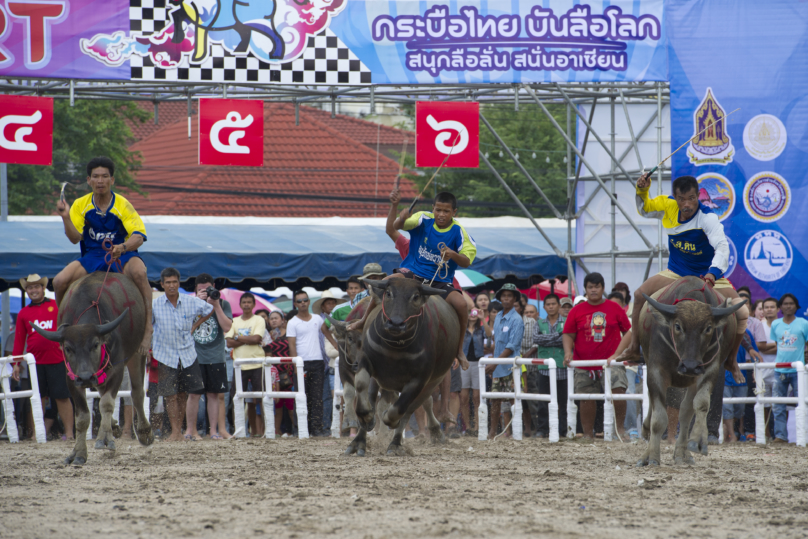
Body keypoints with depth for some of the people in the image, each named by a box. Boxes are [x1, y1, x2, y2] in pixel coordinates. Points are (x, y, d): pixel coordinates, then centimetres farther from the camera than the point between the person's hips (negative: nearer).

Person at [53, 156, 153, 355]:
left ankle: (148, 326, -36)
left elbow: (138, 237, -16)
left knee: (139, 271, -38)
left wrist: (122, 247, -37)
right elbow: (75, 237, -5)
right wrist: (66, 218, -24)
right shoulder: (81, 205, 3)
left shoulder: (123, 205, -6)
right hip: (92, 258, 3)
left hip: (122, 256, -3)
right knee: (60, 281, -22)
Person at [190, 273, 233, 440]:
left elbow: (227, 327, -6)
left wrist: (216, 305, -10)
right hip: (195, 356, -1)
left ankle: (214, 430, 8)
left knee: (214, 394, 2)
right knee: (194, 394, -3)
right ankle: (191, 430, 6)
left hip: (216, 356, 1)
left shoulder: (223, 304, 6)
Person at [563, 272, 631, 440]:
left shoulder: (614, 308, 5)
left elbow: (628, 331, 13)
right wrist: (568, 352, -11)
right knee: (587, 400, 5)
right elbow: (568, 334, 6)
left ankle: (620, 427, -5)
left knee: (618, 391, -18)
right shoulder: (577, 311, 5)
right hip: (584, 365, 1)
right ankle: (588, 435, 15)